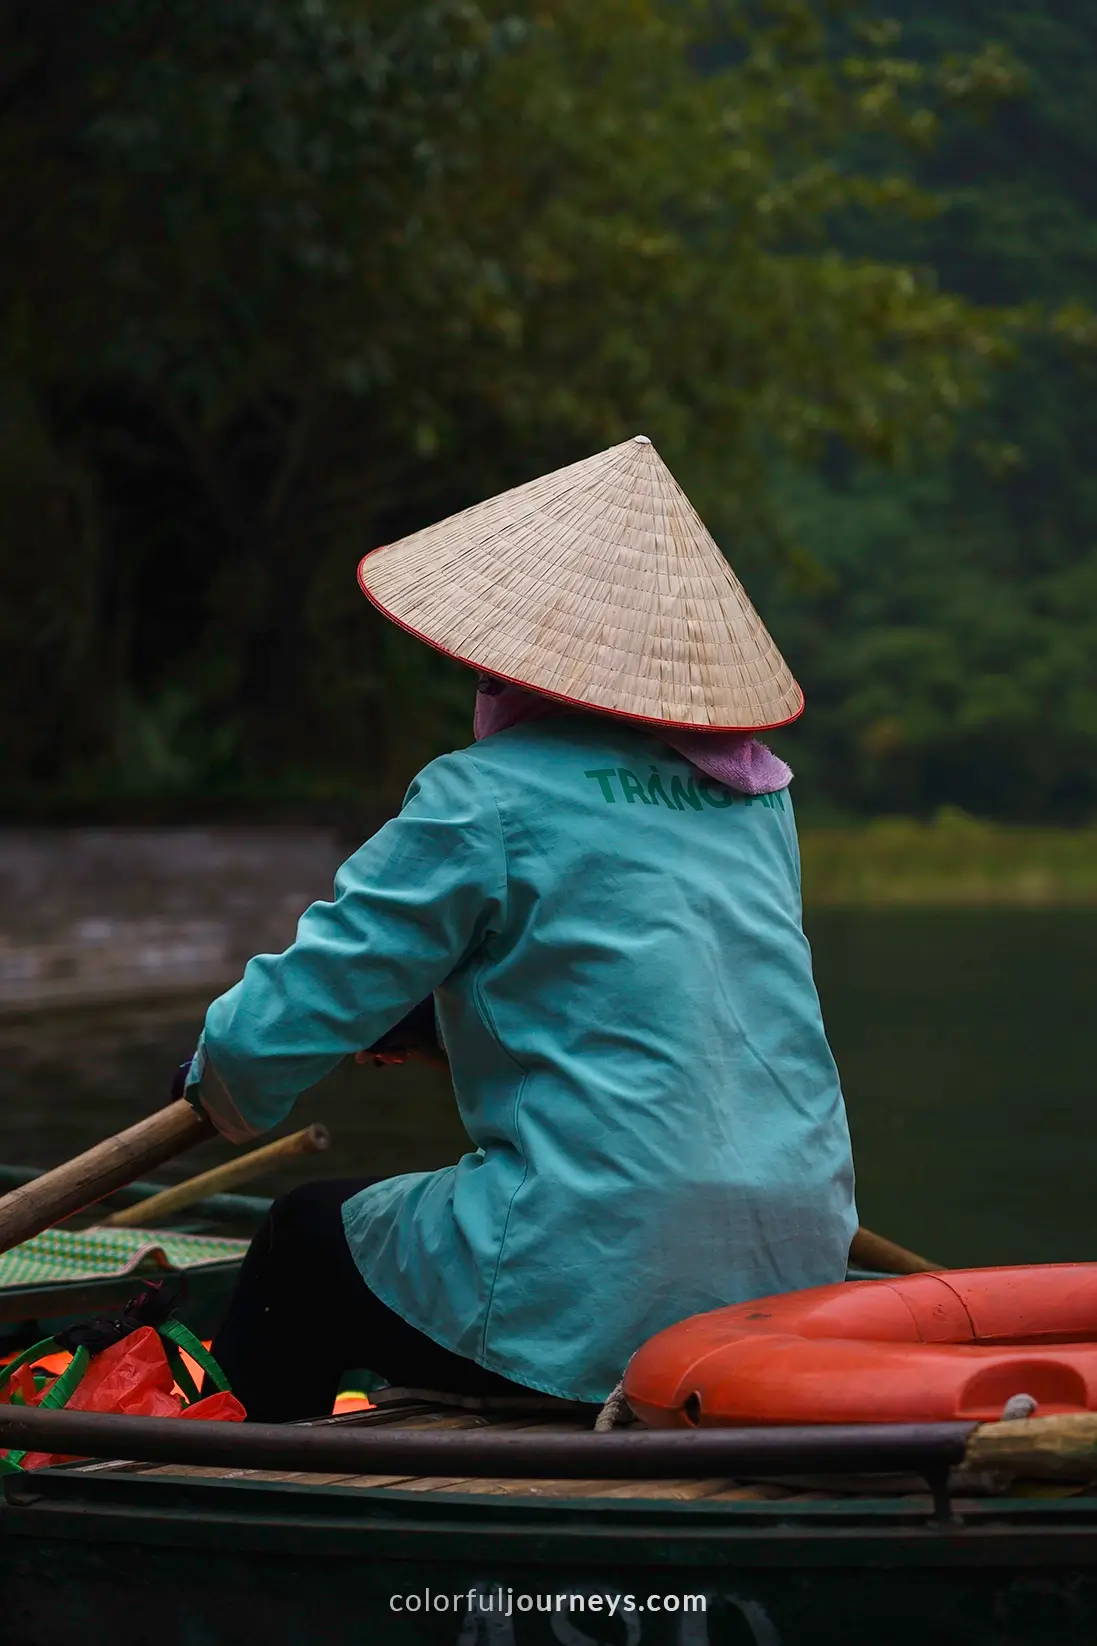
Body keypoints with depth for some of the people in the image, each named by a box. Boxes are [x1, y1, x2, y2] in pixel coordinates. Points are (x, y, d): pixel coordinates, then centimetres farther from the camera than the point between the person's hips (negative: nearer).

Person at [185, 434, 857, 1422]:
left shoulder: (485, 800, -10)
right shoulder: (759, 793, 10)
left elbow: (271, 1037, -8)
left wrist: (226, 1080, 15)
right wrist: (431, 1005, 34)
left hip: (598, 1304, -7)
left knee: (302, 1242, 20)